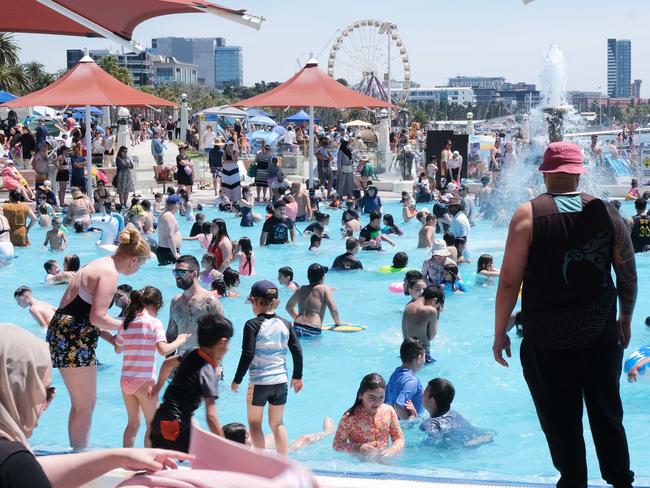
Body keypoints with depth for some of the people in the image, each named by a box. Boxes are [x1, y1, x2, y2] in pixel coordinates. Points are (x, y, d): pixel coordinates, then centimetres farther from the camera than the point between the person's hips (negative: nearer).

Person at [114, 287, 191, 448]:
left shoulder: (126, 322, 8)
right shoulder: (154, 322, -8)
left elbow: (118, 349, 19)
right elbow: (163, 350, -18)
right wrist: (179, 340, -3)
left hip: (126, 380, 6)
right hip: (144, 380, -6)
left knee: (133, 423, 17)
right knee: (153, 424, 6)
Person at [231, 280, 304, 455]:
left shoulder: (252, 325, -12)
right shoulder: (285, 324, 3)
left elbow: (248, 354, -15)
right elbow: (297, 351, 6)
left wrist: (237, 380, -5)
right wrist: (297, 376, 19)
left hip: (259, 382, -4)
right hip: (281, 381, 5)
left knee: (254, 423, 9)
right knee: (277, 423, 15)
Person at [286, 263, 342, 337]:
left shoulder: (300, 289, 19)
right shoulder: (325, 288, 5)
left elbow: (289, 307, 30)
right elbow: (333, 308, -4)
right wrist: (338, 323, 11)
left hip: (297, 328, 4)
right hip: (313, 331, -4)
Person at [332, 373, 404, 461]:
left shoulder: (389, 411, 1)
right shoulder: (350, 417, -10)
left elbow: (399, 439, 9)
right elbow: (337, 444, -6)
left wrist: (392, 451, -12)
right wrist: (359, 449, -20)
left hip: (384, 461, 3)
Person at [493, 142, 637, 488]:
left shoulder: (528, 214, -10)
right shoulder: (605, 212, -1)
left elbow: (509, 281, -11)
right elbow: (629, 274, 6)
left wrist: (499, 333, -2)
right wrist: (626, 318, 21)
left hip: (547, 337, -3)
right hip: (600, 333, 3)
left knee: (561, 421, 7)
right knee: (607, 414, 17)